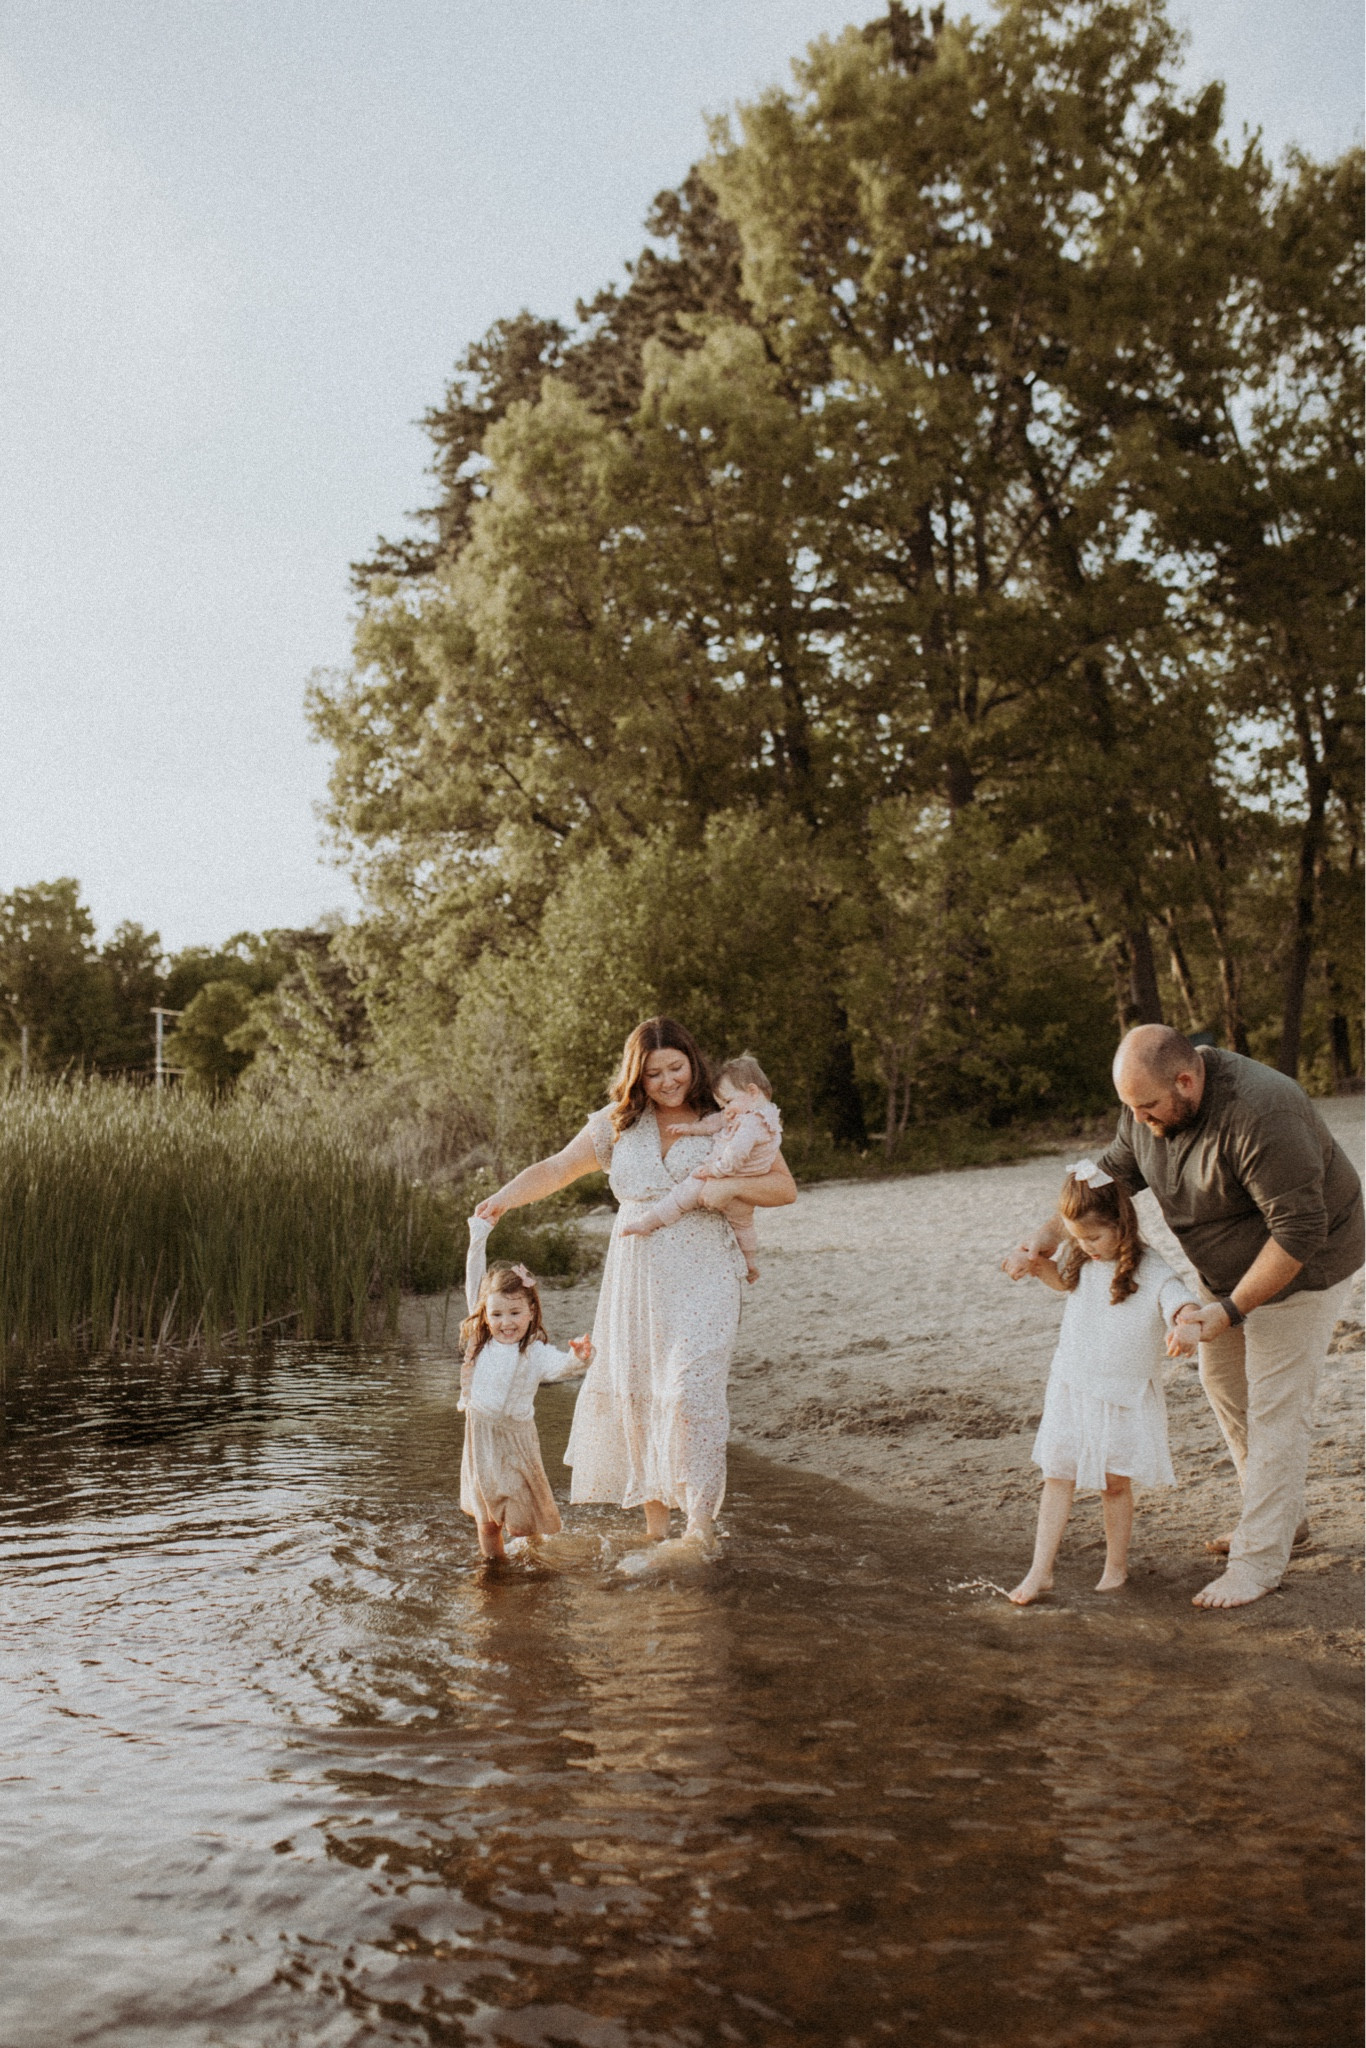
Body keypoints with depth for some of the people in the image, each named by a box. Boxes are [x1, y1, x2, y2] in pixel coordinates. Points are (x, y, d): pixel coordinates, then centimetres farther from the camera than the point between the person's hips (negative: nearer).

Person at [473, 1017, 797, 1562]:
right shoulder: (618, 1124, 7)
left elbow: (785, 1188, 4)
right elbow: (556, 1169, 4)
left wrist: (731, 1186, -14)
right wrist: (508, 1195, -14)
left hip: (702, 1278, -3)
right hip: (636, 1277, 3)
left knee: (691, 1389, -15)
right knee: (634, 1390, 4)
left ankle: (702, 1520, -8)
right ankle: (654, 1516, 18)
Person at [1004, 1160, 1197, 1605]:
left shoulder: (1149, 1270, -18)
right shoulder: (1082, 1259, 1)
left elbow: (1182, 1303, -31)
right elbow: (1062, 1281, 22)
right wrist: (1039, 1265, 2)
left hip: (1124, 1397, -4)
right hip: (1070, 1389, 4)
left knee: (1115, 1483, 7)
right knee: (1056, 1475, 3)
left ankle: (1116, 1566, 27)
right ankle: (1040, 1572, 7)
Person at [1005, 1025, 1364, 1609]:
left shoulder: (1259, 1116, -37)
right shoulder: (1150, 1107, -12)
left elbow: (1298, 1231, -34)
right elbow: (1113, 1171, -1)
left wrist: (1228, 1311, -33)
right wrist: (1046, 1236, -13)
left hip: (1300, 1265, -9)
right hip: (1228, 1264, 9)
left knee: (1275, 1408, -4)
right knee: (1223, 1382, 17)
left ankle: (1259, 1558, 5)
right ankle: (1280, 1515, 35)